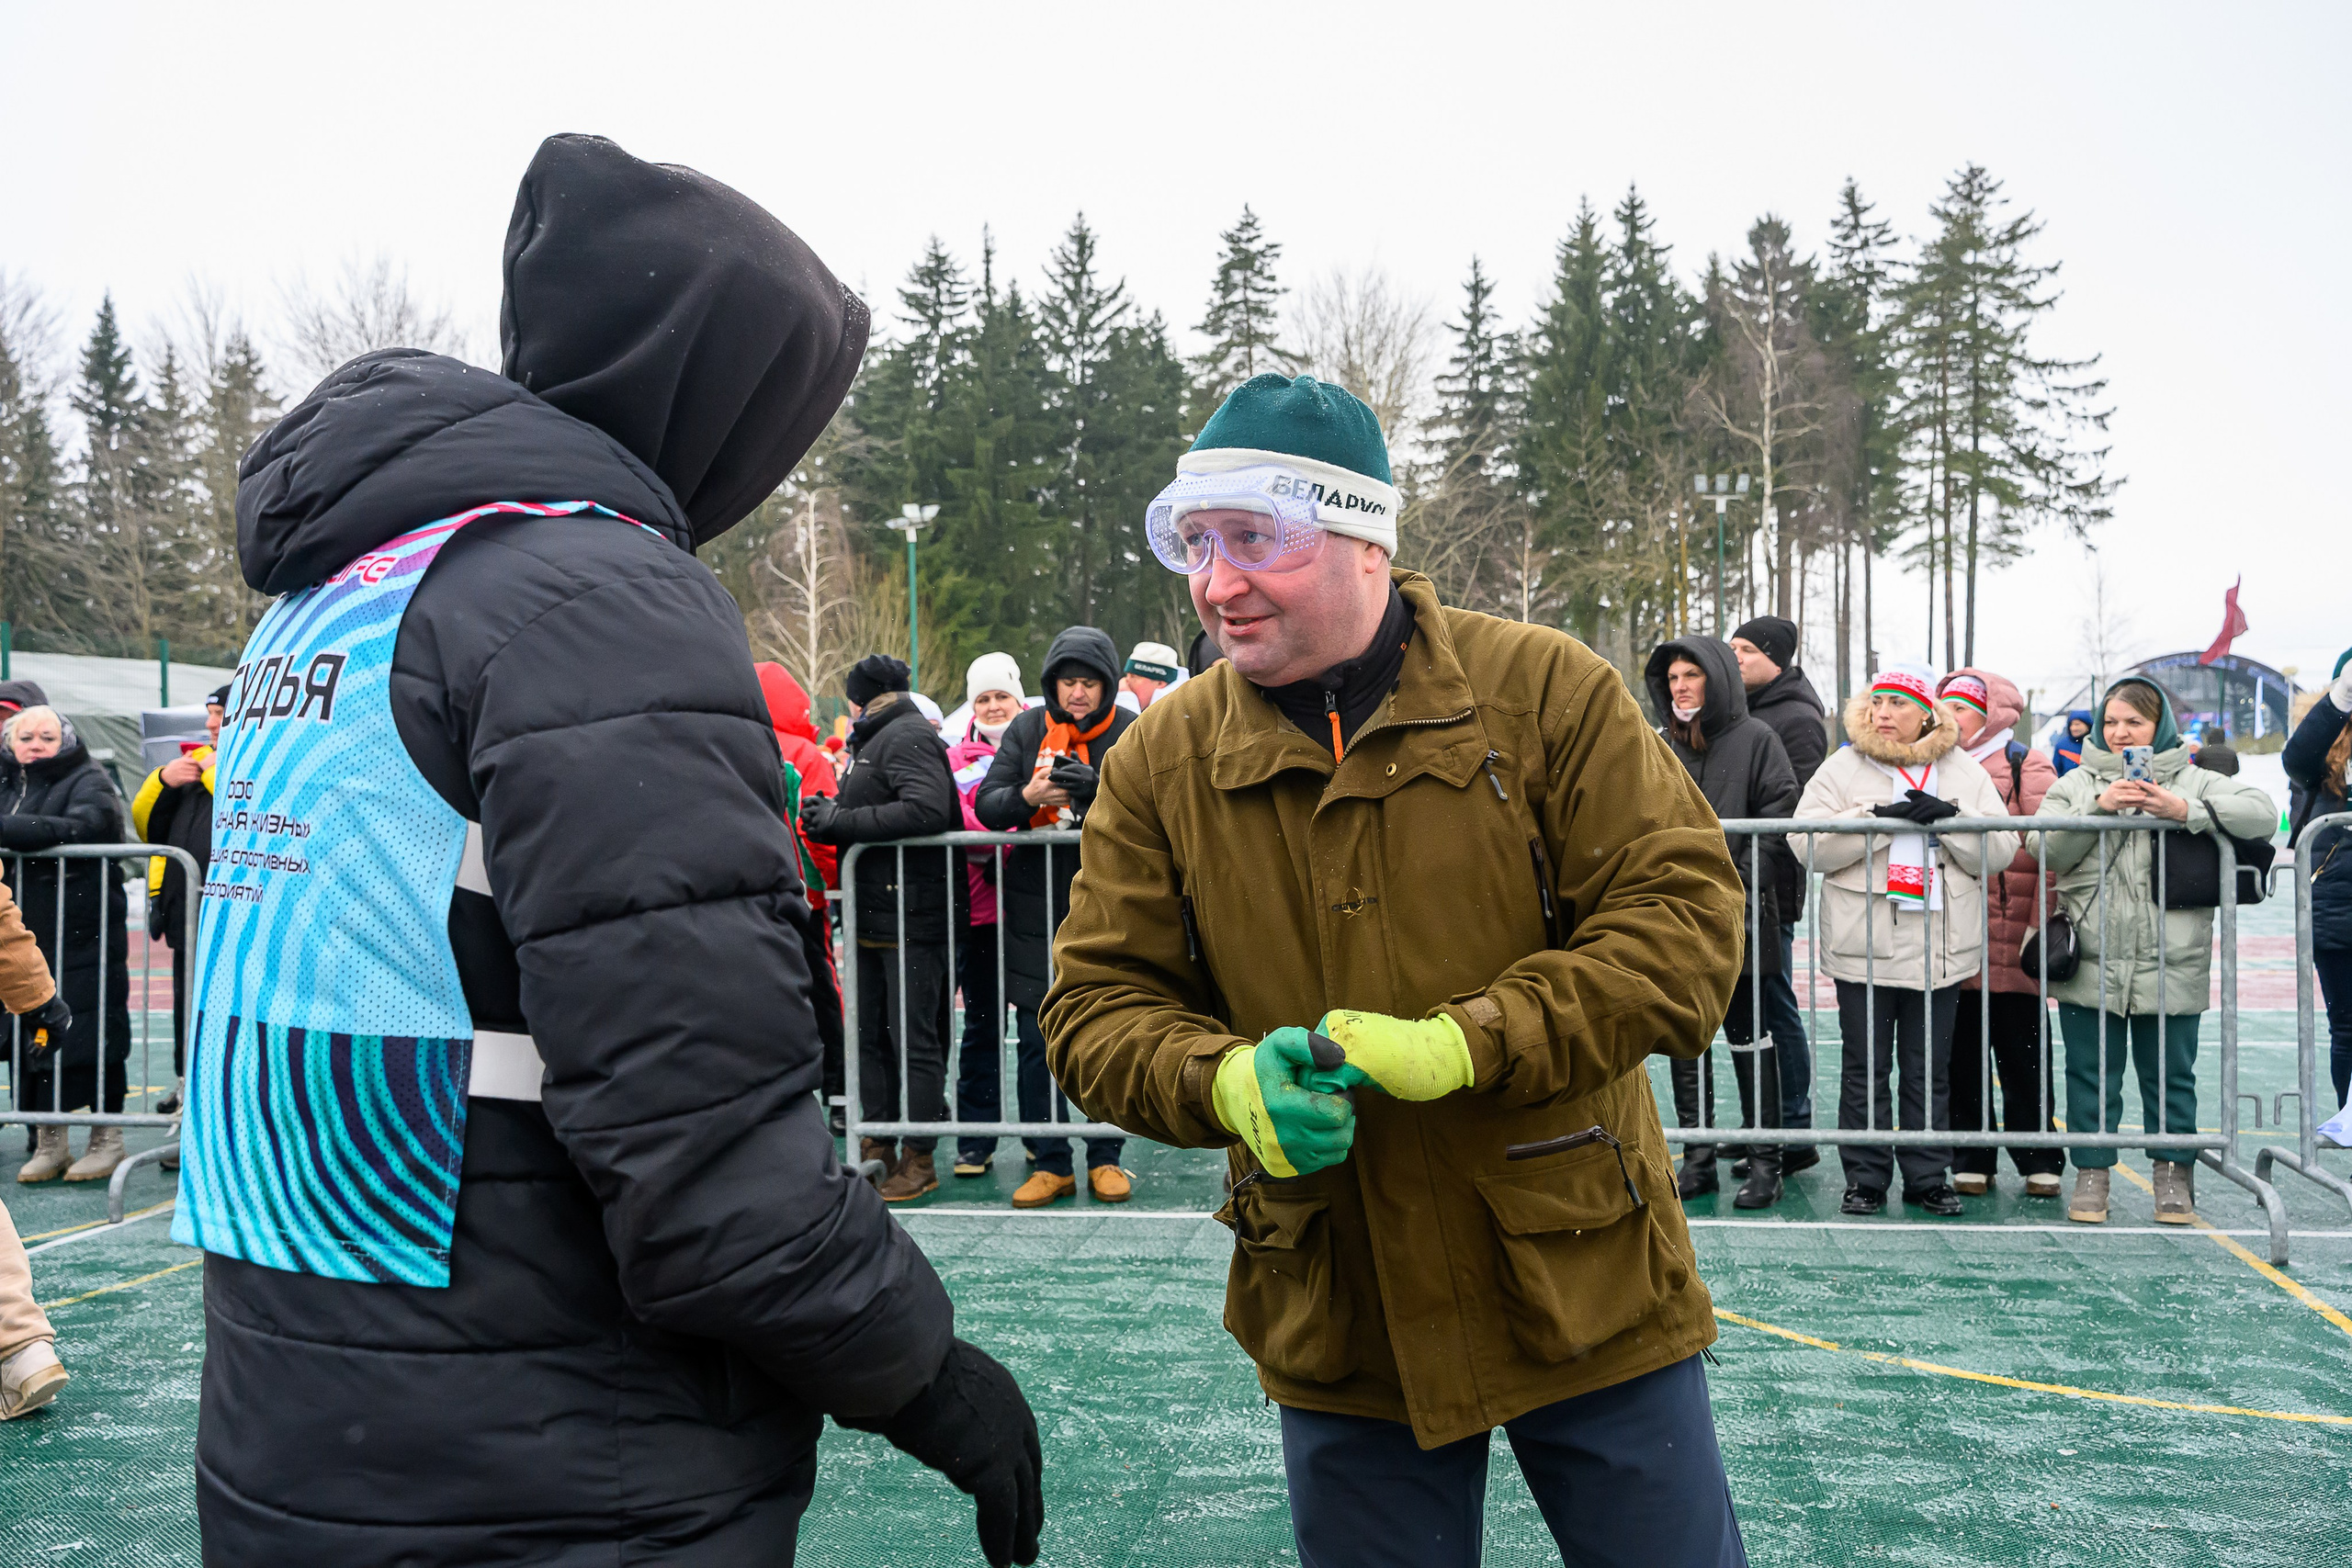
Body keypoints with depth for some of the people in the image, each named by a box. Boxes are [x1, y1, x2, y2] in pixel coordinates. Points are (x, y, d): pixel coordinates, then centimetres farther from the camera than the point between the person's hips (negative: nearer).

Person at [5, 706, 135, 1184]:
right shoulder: (8, 784, 16)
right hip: (24, 936, 6)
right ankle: (49, 1142, 16)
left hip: (83, 936, -6)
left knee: (93, 1031, -3)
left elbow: (80, 829, -22)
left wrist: (8, 829, -25)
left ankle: (107, 1137, 8)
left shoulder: (88, 782, -3)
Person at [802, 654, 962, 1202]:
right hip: (871, 917, 10)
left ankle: (919, 1159, 5)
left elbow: (927, 810, -25)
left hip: (910, 916, -10)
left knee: (914, 1039, -3)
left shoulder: (907, 737, -9)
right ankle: (878, 1150, 21)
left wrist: (843, 820, -19)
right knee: (868, 1037, 13)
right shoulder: (872, 742, 21)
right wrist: (829, 817, 5)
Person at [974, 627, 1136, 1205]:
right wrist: (1027, 796, -23)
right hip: (1036, 904, 2)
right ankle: (1050, 1163, 15)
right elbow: (985, 805, -2)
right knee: (1036, 1038, 4)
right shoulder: (1028, 729, 5)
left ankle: (1106, 1157, 19)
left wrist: (1097, 787, -29)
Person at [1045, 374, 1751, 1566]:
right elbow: (1096, 1002, 1)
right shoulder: (1162, 758, -2)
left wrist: (1464, 1044, -23)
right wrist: (1224, 1082, -20)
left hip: (1586, 1290, -1)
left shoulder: (1544, 691, -9)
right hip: (1338, 1332, 2)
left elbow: (1685, 920, -12)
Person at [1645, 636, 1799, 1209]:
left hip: (1737, 918, -5)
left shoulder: (1755, 739, 0)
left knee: (1748, 1037, 0)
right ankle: (1697, 1159, 16)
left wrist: (1743, 885, -15)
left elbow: (1778, 820, -7)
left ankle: (1764, 1162, 8)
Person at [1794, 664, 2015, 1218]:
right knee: (1865, 1068, 5)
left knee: (1930, 1069, 9)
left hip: (1941, 949, 1)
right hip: (1863, 948, -1)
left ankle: (1929, 1176, 19)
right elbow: (1809, 843, -9)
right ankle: (1865, 1177, 14)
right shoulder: (1841, 769, 3)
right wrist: (1881, 818, -19)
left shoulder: (1965, 773, 9)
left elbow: (2000, 850, 2)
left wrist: (1949, 818, -14)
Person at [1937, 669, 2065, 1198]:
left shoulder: (2026, 766, -1)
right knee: (1961, 1052, 7)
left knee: (2023, 1053, 4)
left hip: (2011, 947, -4)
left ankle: (2039, 1161, 16)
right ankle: (1970, 1161, 17)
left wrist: (2044, 928, -12)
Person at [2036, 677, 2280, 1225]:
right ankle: (2091, 1173, 18)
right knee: (2091, 1072, 7)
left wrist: (2186, 811, -21)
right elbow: (2046, 849, -4)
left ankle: (2174, 1176, 23)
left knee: (2170, 1073, 9)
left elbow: (2262, 814, -9)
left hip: (2170, 966, -1)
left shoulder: (2192, 781, 5)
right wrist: (2098, 807, -17)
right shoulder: (2077, 783, 10)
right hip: (2090, 965, 1)